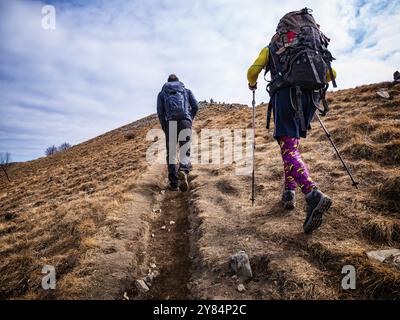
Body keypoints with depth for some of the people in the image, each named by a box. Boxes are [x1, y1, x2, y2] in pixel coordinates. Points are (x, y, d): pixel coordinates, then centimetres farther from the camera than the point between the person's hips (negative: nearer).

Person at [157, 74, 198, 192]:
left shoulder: (162, 93, 25)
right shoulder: (186, 91, 28)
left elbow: (160, 110, 8)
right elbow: (195, 106, 12)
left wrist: (164, 126, 15)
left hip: (170, 121, 0)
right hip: (185, 120, 0)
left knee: (171, 153, 4)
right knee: (185, 151, -1)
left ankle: (174, 183, -6)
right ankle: (183, 171, -32)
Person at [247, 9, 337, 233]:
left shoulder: (270, 49, 20)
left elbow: (253, 71, 6)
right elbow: (331, 73, 23)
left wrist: (252, 85, 28)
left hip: (285, 97, -4)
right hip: (310, 99, 4)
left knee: (289, 151, -13)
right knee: (293, 145, 20)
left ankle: (314, 195, -35)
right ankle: (289, 190, 15)